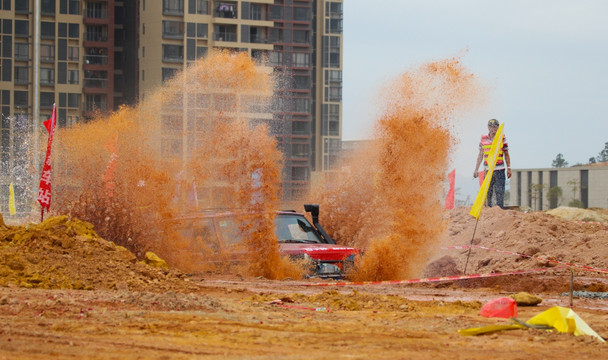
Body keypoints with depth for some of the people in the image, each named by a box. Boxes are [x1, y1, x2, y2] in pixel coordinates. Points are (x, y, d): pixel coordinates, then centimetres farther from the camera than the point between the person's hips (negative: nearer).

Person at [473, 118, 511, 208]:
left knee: (500, 192, -5)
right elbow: (480, 155, 14)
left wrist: (509, 168, 1)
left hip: (499, 170, -2)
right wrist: (476, 170, 12)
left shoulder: (502, 138, 3)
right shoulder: (483, 139, 7)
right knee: (487, 193, 2)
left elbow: (506, 154, 7)